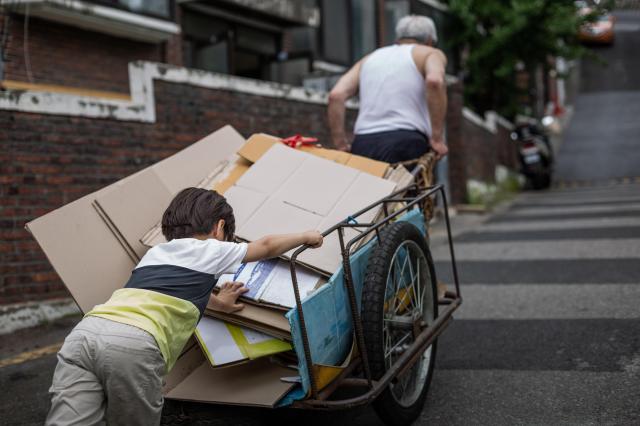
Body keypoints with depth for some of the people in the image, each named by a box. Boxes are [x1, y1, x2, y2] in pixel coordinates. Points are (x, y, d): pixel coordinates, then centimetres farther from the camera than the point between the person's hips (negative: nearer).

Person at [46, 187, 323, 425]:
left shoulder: (155, 252, 35)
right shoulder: (212, 251, 19)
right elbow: (268, 246, 35)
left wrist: (216, 303, 74)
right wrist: (306, 237, 52)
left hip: (84, 332, 5)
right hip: (133, 344, -5)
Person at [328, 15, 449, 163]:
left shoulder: (369, 59, 27)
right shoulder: (431, 54, 14)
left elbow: (336, 95, 12)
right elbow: (434, 81, -11)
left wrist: (341, 146, 13)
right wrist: (437, 138, -7)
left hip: (363, 145, 4)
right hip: (405, 143, -4)